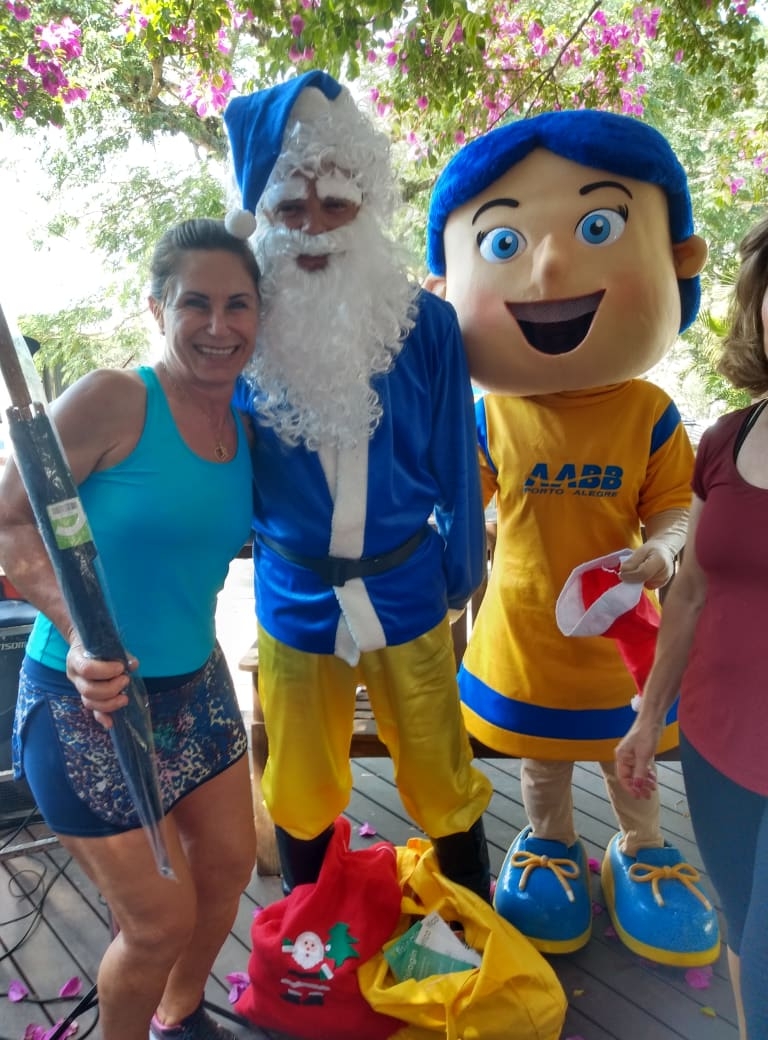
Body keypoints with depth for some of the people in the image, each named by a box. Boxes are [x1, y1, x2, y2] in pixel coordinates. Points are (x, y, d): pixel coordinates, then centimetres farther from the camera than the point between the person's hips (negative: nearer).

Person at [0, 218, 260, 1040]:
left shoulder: (248, 425, 2)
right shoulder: (114, 399, -18)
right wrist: (79, 630, -30)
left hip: (194, 686, 7)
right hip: (86, 704, -7)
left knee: (229, 864, 20)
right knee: (162, 921, 5)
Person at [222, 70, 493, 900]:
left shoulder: (424, 324, -10)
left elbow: (454, 459, -1)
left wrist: (461, 571, 5)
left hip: (406, 592, -1)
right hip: (294, 600, 2)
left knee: (441, 781, 15)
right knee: (300, 791, 20)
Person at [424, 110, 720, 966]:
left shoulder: (648, 415, -15)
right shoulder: (491, 417, -13)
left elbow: (674, 510, -10)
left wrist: (660, 553, -28)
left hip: (615, 630, 0)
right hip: (523, 631, 1)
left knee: (628, 752, 23)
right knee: (540, 758, 23)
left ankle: (640, 851, 51)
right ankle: (548, 845, 50)